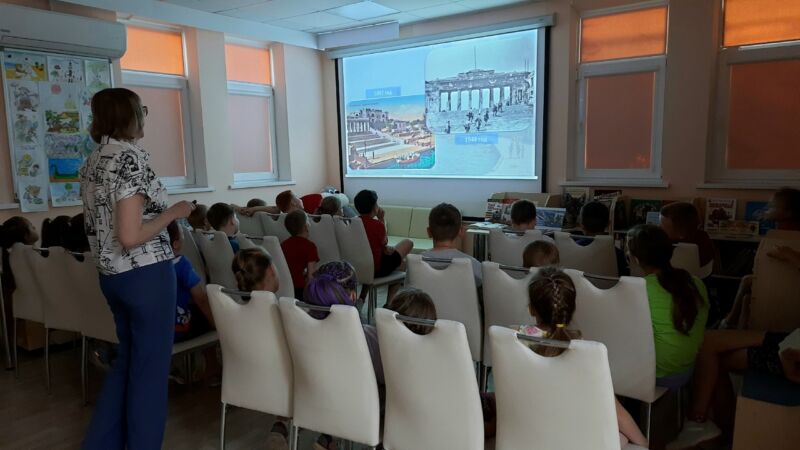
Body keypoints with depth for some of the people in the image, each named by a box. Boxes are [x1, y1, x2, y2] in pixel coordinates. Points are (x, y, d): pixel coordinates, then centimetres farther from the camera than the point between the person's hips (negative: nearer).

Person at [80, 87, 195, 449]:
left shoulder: (92, 162, 10)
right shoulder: (131, 157, -17)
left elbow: (99, 224, 16)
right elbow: (130, 237, -23)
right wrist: (174, 213, -11)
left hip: (111, 275, 9)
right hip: (146, 275, -9)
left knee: (127, 360, 22)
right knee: (150, 366, 5)